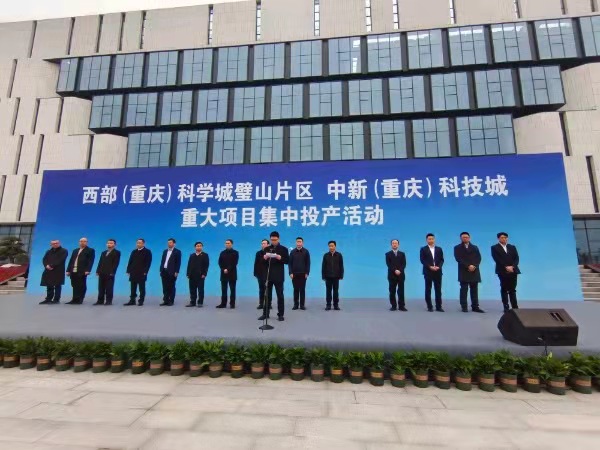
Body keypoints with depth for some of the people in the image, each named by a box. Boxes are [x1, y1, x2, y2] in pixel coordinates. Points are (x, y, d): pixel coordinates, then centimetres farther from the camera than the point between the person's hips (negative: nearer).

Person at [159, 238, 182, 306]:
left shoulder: (177, 251, -3)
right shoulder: (165, 251, 16)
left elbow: (178, 262, -7)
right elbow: (162, 261, 16)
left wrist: (176, 272, -14)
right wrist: (161, 270, 9)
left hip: (172, 272, -5)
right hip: (164, 271, 5)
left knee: (171, 287, 0)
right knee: (165, 287, 7)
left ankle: (171, 301, 7)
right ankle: (165, 301, 13)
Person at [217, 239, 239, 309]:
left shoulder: (235, 252, 2)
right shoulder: (222, 253, 14)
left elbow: (234, 263, -8)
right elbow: (220, 262, 6)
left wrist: (228, 269, -17)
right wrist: (223, 269, -10)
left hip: (232, 274, -3)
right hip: (224, 273, 3)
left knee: (232, 289, 0)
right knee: (223, 289, 4)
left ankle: (232, 304, 4)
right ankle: (223, 303, 9)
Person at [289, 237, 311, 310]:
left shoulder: (306, 251, 1)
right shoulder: (292, 252, 4)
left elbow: (308, 263, 0)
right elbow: (290, 263, 4)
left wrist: (307, 273, -6)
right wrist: (290, 273, -5)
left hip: (303, 274, -1)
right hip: (294, 274, 1)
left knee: (302, 289, 3)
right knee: (296, 289, 5)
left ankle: (302, 304, 8)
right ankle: (296, 304, 10)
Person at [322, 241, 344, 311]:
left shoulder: (339, 255, -1)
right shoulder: (326, 255, 0)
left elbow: (341, 266, 1)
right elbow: (323, 266, 1)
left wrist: (341, 275, -3)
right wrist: (323, 276, -3)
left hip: (336, 276, 0)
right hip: (328, 276, 0)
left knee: (336, 291, 6)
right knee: (328, 291, 5)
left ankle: (336, 305, 14)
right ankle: (328, 305, 12)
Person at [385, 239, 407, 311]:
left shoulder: (402, 254, 12)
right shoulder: (388, 254, 6)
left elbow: (404, 264, 1)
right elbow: (388, 264, -5)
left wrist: (399, 271, -15)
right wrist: (395, 270, -17)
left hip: (401, 275, 1)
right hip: (392, 275, -1)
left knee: (401, 291, 1)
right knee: (392, 291, 1)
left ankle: (401, 306, 5)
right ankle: (393, 306, 7)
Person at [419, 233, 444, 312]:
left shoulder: (439, 249, 13)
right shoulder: (423, 249, 4)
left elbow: (442, 260, 7)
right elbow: (422, 260, -5)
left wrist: (438, 266, -11)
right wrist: (430, 267, -16)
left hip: (438, 272, 2)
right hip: (428, 272, -2)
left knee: (438, 290, 3)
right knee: (428, 290, 1)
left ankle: (439, 307, 8)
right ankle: (429, 307, 7)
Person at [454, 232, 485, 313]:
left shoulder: (475, 247, 17)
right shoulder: (457, 248, 6)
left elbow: (479, 258, 6)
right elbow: (458, 258, -7)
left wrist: (474, 266, -12)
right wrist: (468, 266, -17)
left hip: (474, 271, 3)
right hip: (464, 272, -3)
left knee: (474, 290, 5)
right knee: (464, 290, -2)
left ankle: (475, 307, 10)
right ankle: (464, 307, 2)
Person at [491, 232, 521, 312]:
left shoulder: (512, 247, 16)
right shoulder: (494, 248, 2)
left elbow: (516, 258, 6)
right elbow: (497, 259, -8)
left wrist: (512, 266, -11)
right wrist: (506, 267, -17)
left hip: (513, 271, 4)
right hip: (502, 271, -4)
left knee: (512, 289, 7)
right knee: (504, 290, 0)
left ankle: (515, 306, 13)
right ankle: (506, 307, 3)